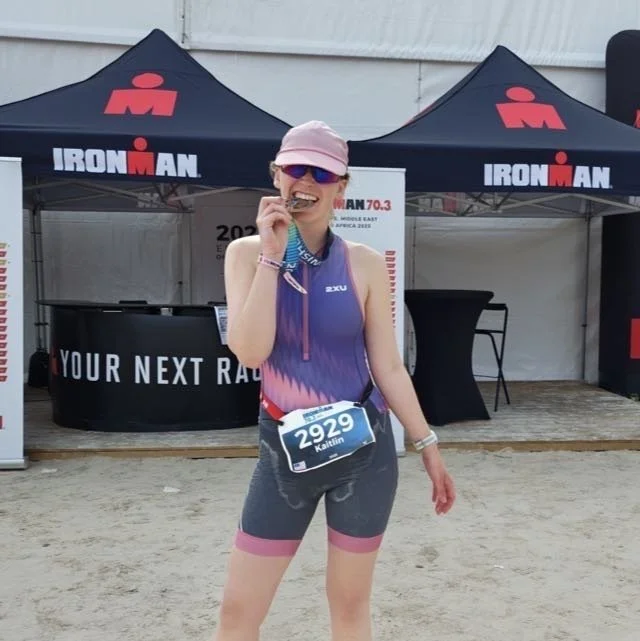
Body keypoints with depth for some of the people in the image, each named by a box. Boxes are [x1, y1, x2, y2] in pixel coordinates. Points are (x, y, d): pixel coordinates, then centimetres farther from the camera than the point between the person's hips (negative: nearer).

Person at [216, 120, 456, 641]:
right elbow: (249, 352, -15)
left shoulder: (364, 263, -4)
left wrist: (427, 446, 2)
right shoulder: (248, 252, -2)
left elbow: (388, 367, 1)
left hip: (364, 451, 0)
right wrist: (273, 256, -16)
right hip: (285, 452, 1)